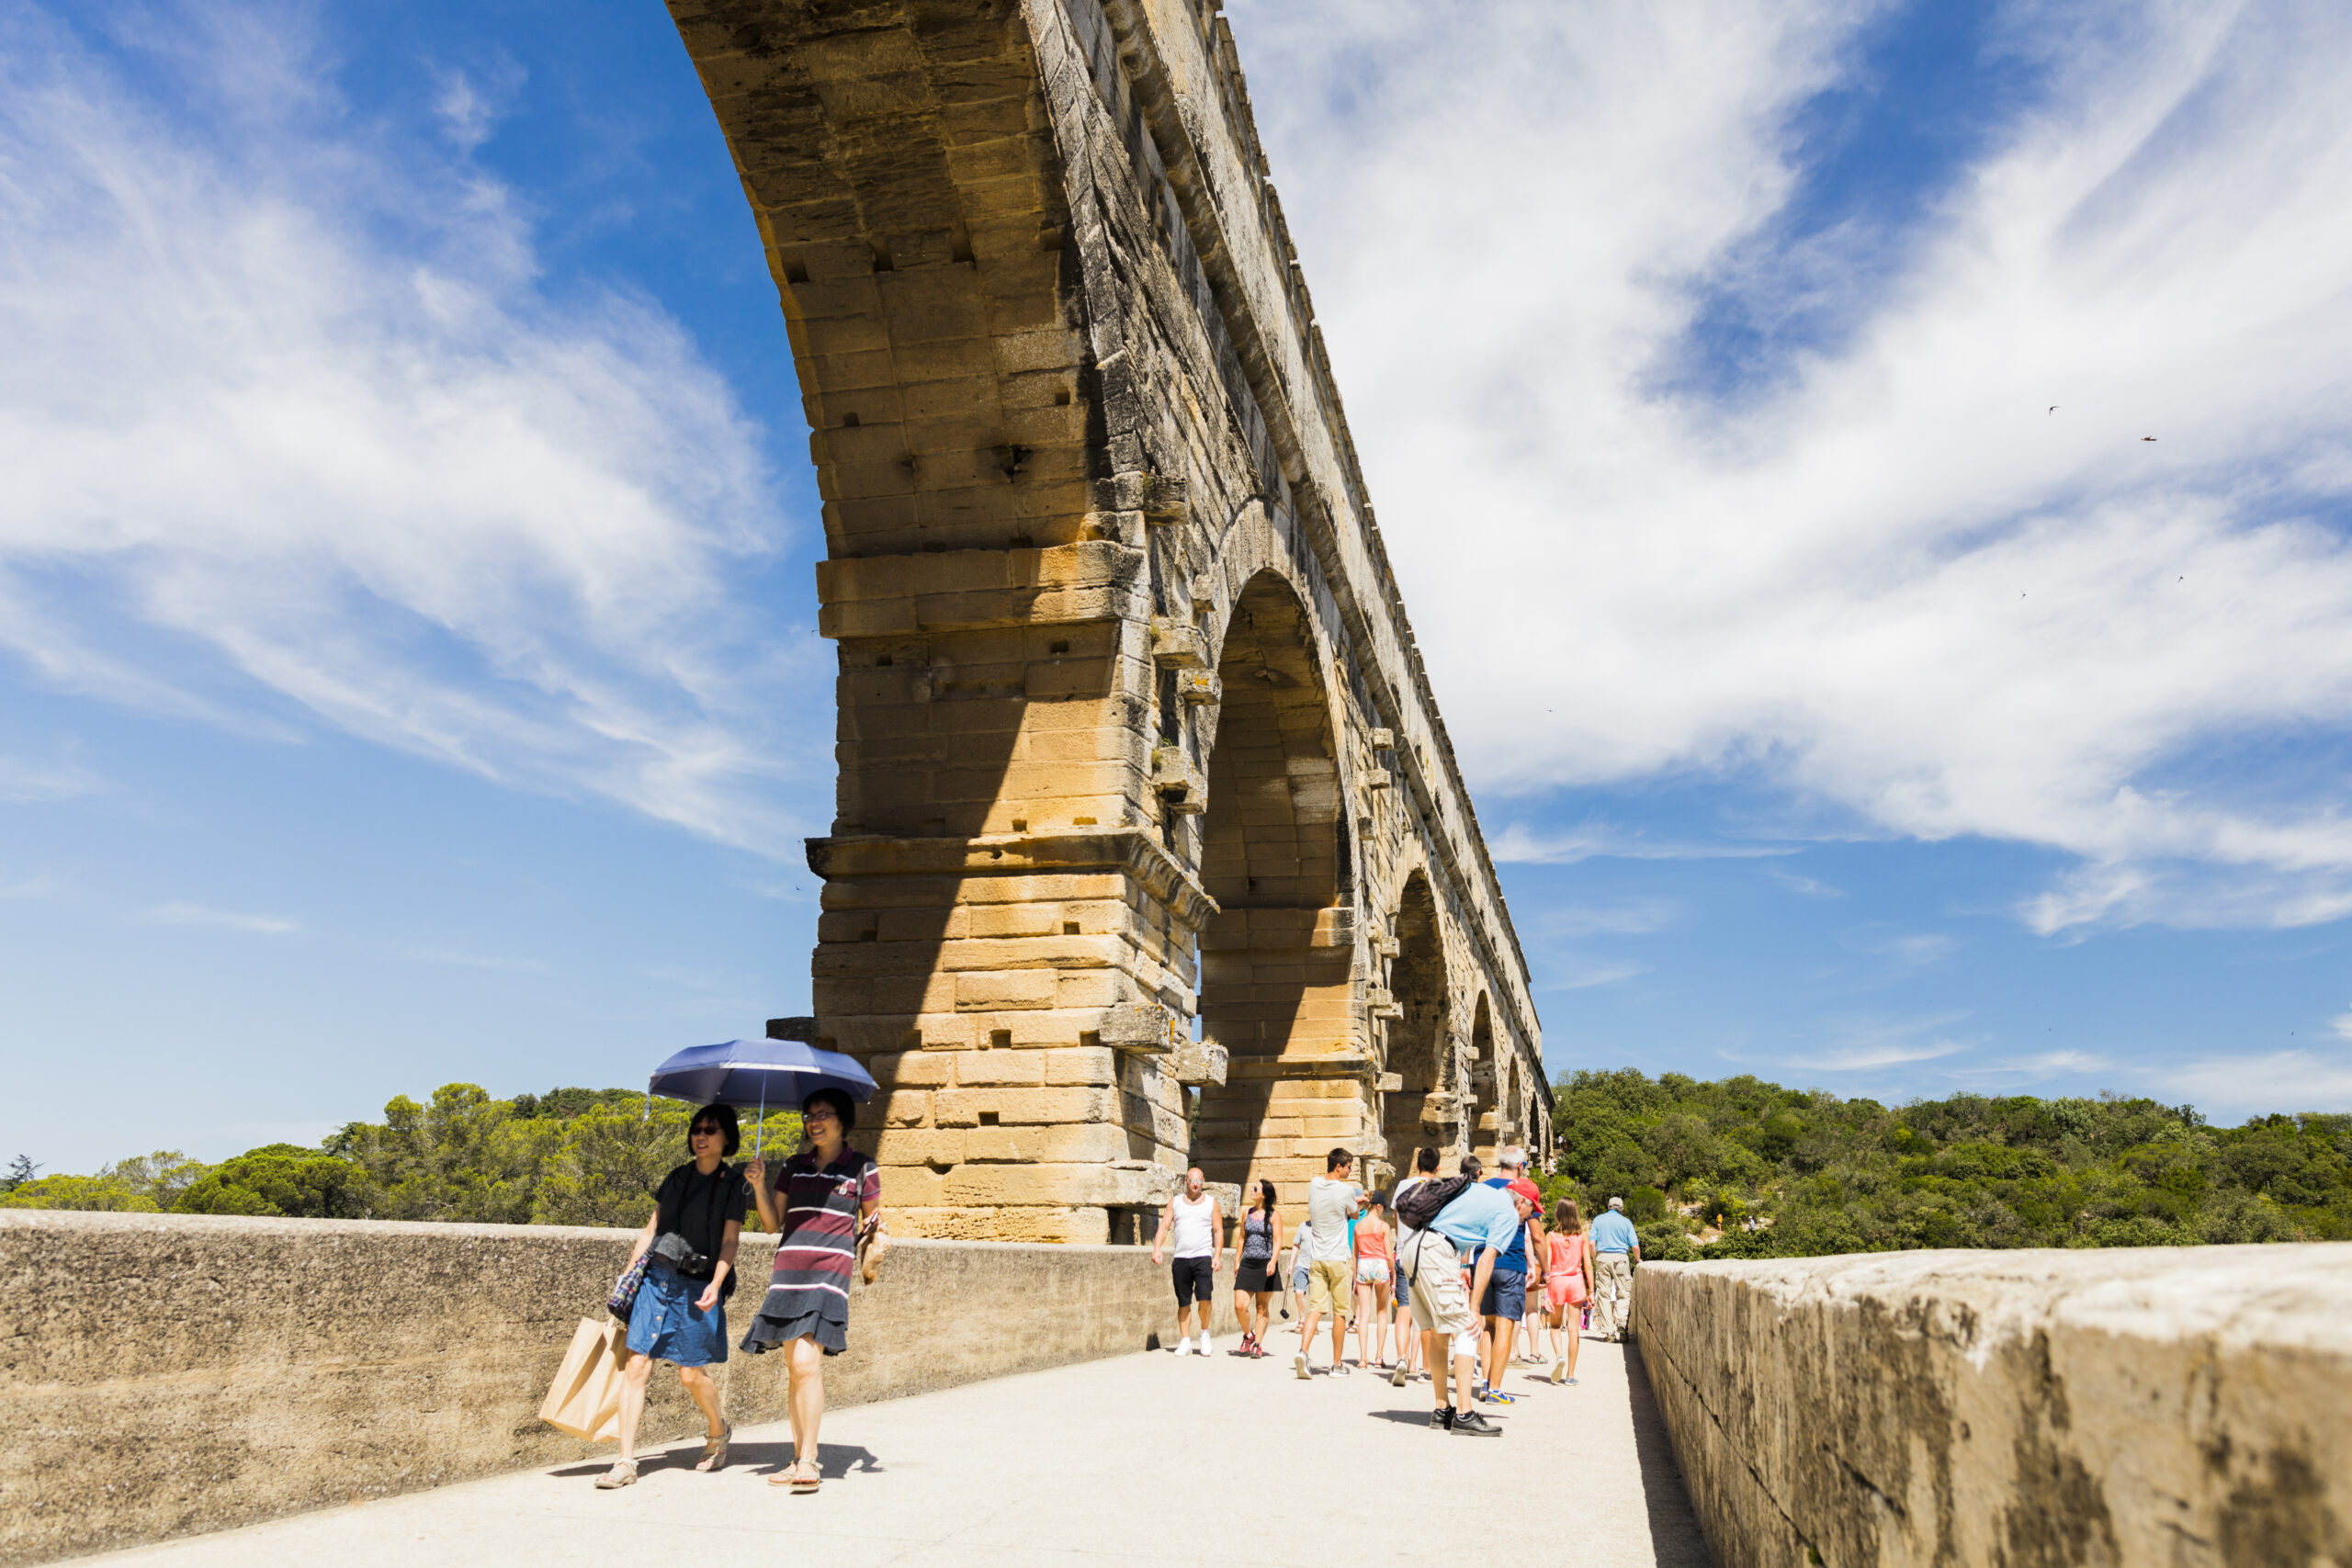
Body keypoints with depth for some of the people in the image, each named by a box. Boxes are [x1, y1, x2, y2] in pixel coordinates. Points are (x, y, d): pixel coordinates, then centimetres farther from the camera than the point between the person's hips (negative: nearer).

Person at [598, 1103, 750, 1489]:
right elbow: (651, 1229, 16)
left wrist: (716, 1283, -18)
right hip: (655, 1278, 4)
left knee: (691, 1374, 2)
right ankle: (626, 1462, 0)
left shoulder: (734, 1185, 0)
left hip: (696, 1286, -4)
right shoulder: (677, 1178, 13)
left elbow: (729, 1241, -5)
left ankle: (718, 1431, 30)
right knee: (634, 1367, -5)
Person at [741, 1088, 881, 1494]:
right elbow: (773, 1223, 12)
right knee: (792, 1368, 6)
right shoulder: (794, 1167, 15)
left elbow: (871, 1221, 15)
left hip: (829, 1273, -4)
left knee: (806, 1362, -16)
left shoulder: (862, 1169, 6)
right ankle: (800, 1457, 16)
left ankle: (808, 1461, -12)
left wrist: (875, 1229, -7)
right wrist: (759, 1185, -1)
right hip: (788, 1270, 4)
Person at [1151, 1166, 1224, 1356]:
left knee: (1204, 1297, -16)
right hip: (1181, 1258, 2)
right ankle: (1185, 1341, 13)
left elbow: (1218, 1231, 6)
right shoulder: (1175, 1202, 12)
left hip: (1203, 1257, -2)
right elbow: (1164, 1226, 5)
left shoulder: (1212, 1203, 9)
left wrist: (1218, 1255, -5)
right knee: (1183, 1303, 4)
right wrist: (1156, 1249, -10)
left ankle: (1204, 1332, 7)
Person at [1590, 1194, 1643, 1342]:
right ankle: (1621, 1324, -15)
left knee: (1604, 1295, 4)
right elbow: (1635, 1246, 1)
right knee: (1624, 1293, 5)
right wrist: (1638, 1260, 18)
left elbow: (1592, 1242, 1)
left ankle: (1607, 1331, -1)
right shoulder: (1626, 1222, 6)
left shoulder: (1598, 1220, 10)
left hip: (1602, 1258, 1)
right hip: (1620, 1258, -1)